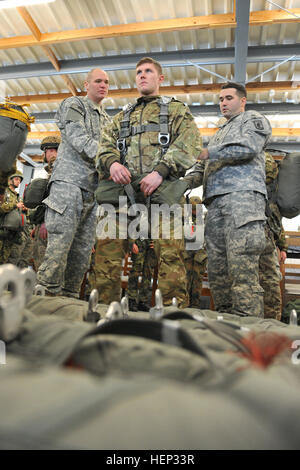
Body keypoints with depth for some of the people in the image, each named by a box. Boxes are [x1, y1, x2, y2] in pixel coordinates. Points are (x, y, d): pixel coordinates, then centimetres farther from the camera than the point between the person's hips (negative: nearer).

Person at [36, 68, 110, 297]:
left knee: (83, 248, 2)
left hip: (93, 188, 7)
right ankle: (47, 293, -9)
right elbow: (78, 139, -8)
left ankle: (70, 296, 7)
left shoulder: (106, 119, 28)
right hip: (70, 182, -6)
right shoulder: (74, 104, 9)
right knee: (60, 243, -14)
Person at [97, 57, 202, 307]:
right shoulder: (123, 115, 33)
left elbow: (189, 144, 2)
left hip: (162, 189, -3)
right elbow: (106, 141, 19)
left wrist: (160, 171, -13)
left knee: (169, 251, -13)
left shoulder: (176, 108, 20)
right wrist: (112, 163, -6)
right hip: (124, 188, 4)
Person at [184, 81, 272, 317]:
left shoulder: (254, 119, 16)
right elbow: (202, 170, 27)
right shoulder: (219, 134, 36)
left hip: (243, 195, -7)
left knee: (242, 266, -18)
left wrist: (207, 153, -2)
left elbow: (247, 148, -7)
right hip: (216, 202, 7)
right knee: (217, 268, 0)